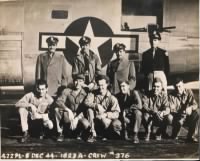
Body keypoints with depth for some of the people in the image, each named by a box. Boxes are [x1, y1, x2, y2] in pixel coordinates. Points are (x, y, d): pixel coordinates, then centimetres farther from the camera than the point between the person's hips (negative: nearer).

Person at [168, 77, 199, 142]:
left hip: (188, 117, 2)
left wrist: (190, 108, -40)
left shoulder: (189, 92, -4)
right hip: (177, 117, -1)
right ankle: (175, 135, -1)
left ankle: (191, 136, -18)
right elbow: (171, 109, -16)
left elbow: (195, 104, -16)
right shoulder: (171, 95, -8)